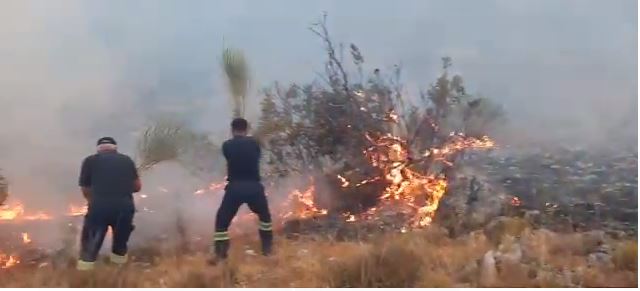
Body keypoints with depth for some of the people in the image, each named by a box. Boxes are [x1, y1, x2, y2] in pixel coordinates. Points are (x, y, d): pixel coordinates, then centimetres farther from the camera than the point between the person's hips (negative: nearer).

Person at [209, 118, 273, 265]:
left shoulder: (227, 145, 2)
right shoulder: (254, 143, 5)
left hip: (235, 188, -1)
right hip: (254, 186, 2)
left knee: (222, 220, 10)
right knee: (264, 216, 25)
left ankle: (219, 254, 0)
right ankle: (267, 249, 26)